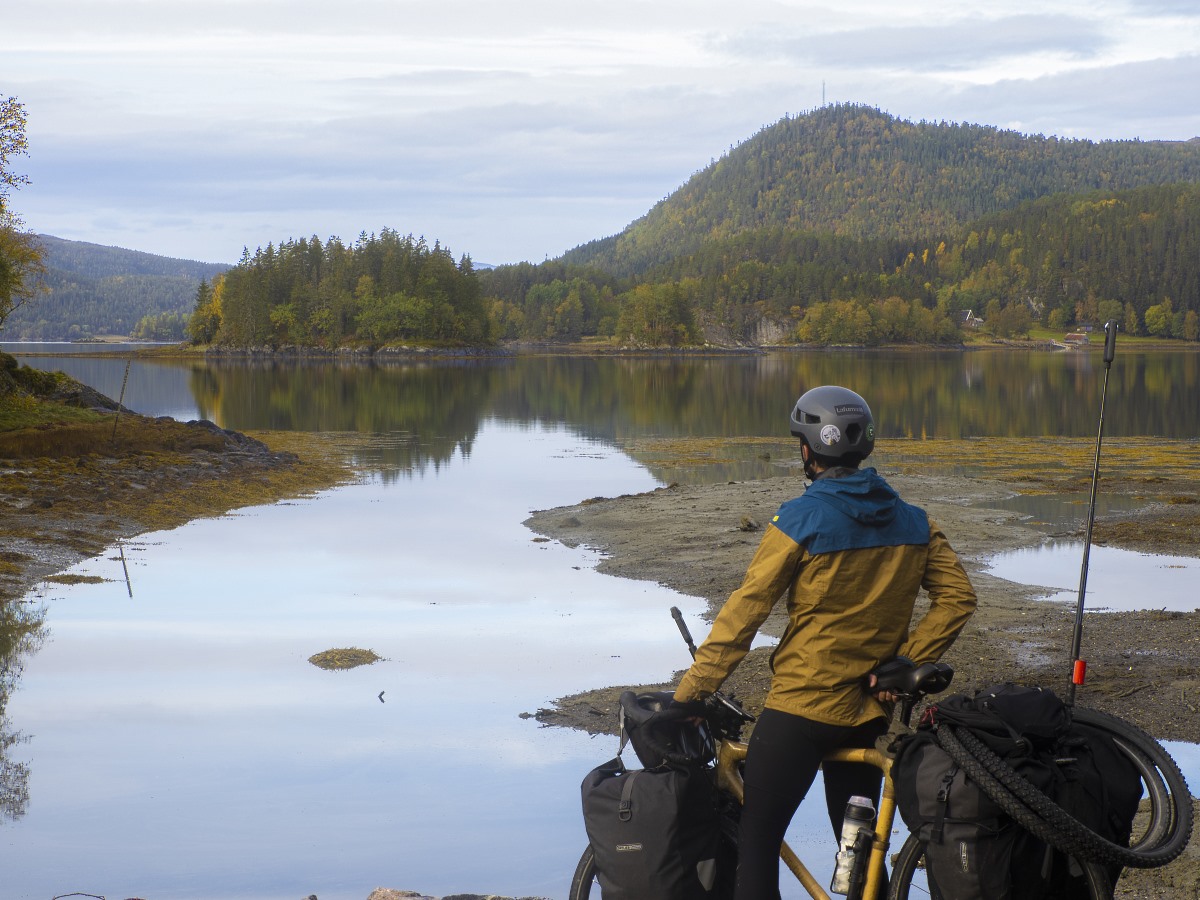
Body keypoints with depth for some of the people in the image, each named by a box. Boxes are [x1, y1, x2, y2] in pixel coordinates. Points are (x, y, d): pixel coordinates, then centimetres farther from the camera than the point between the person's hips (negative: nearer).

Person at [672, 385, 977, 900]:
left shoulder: (801, 519, -12)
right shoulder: (913, 523, 4)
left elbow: (744, 611, -13)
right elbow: (957, 597, -2)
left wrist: (690, 692, -9)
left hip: (799, 708, -6)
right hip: (868, 713, 6)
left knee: (756, 842, 1)